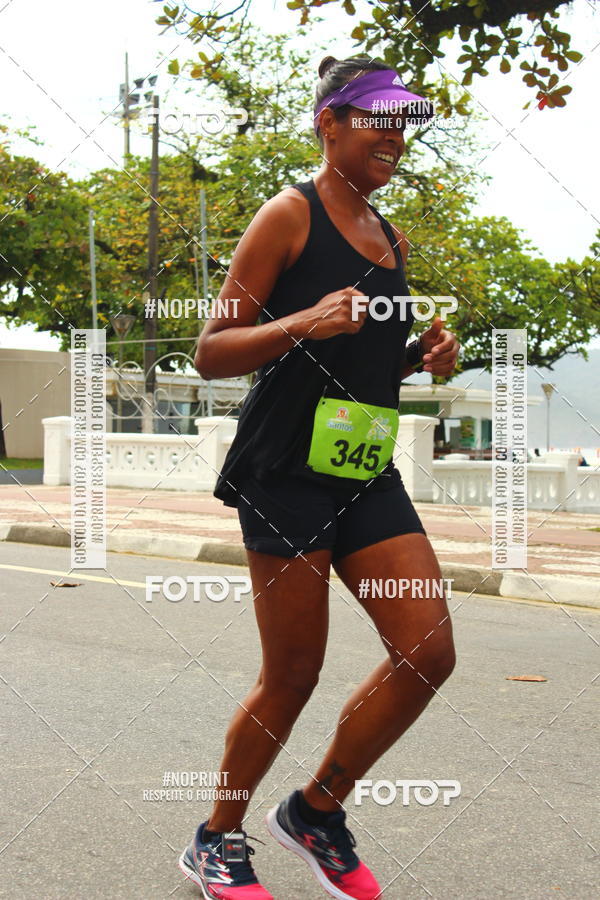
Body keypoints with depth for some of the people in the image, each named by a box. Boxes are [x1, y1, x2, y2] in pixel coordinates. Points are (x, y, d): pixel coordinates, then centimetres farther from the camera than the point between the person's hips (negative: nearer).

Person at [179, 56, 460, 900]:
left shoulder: (389, 236, 18)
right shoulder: (290, 214, -4)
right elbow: (211, 355, -7)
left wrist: (422, 356, 7)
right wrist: (303, 324, -22)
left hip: (368, 475, 7)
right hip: (287, 472, -7)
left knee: (429, 653, -2)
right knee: (292, 674, -1)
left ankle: (317, 812, 19)